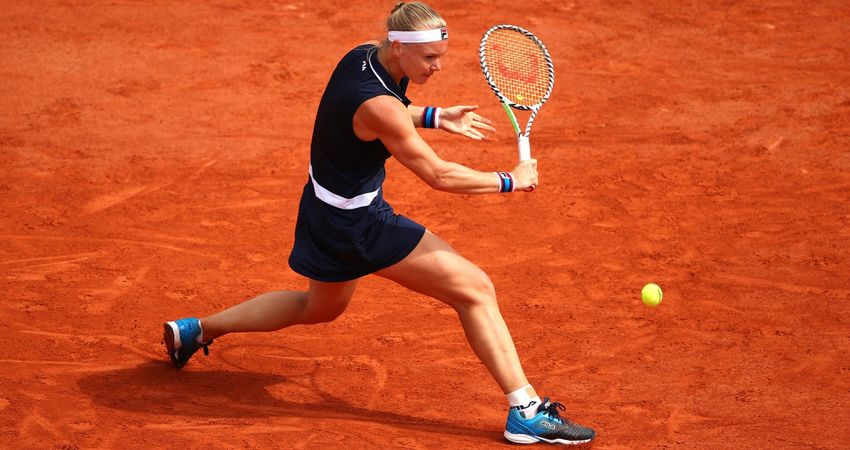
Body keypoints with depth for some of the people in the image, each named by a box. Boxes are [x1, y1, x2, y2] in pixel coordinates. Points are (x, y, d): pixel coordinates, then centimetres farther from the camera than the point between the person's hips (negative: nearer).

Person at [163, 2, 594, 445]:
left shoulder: (365, 54, -6)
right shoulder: (377, 105, -31)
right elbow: (438, 175, -24)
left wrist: (435, 117, 9)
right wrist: (511, 180, -13)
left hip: (327, 208, 10)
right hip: (360, 225, -10)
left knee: (320, 307, 34)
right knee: (476, 290, -7)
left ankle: (196, 329, 45)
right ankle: (526, 410, -6)